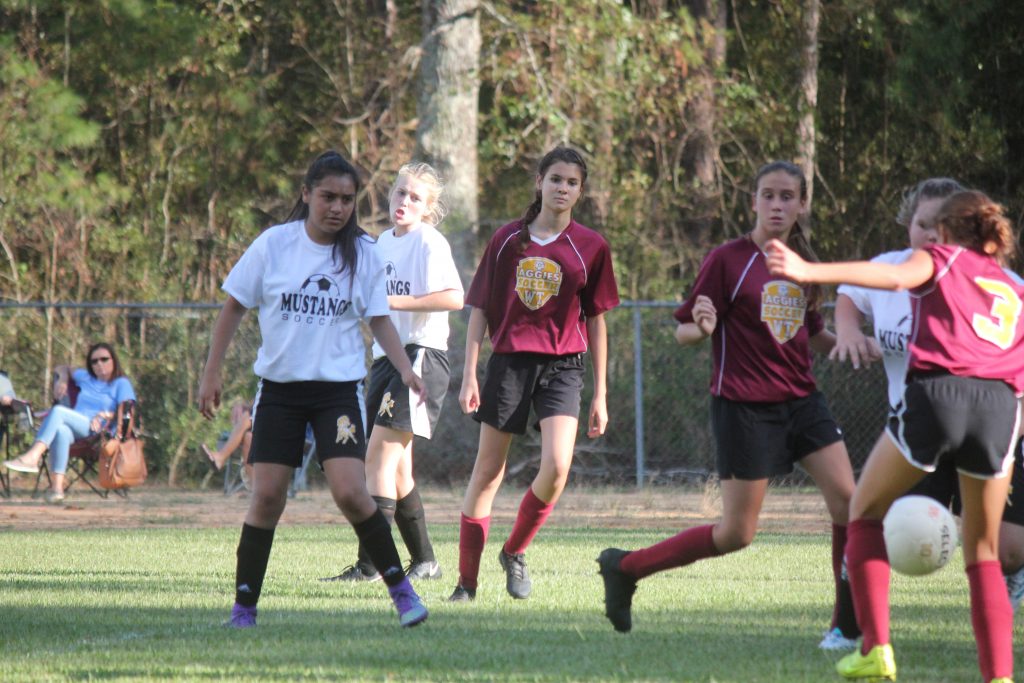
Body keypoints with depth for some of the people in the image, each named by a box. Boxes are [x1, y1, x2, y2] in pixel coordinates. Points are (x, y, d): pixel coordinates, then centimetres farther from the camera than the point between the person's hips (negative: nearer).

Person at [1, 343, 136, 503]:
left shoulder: (122, 383, 13)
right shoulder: (85, 377, 31)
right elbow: (64, 369, 46)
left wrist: (105, 415, -16)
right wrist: (63, 379, 24)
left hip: (96, 432, -4)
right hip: (75, 432, 4)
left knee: (58, 411, -30)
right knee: (61, 430, -36)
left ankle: (32, 457, -45)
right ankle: (57, 486, -48)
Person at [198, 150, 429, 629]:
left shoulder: (362, 253, 0)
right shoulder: (274, 244, -2)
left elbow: (379, 319, 8)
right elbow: (234, 307, 6)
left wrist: (405, 370, -8)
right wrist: (211, 373, 3)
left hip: (339, 387, -1)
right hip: (279, 387, 1)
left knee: (350, 492, -15)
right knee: (267, 496, -4)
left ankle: (400, 588, -1)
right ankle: (244, 607, 6)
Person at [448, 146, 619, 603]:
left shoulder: (590, 247, 3)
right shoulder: (508, 240, 4)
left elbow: (596, 321, 8)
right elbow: (480, 309, 7)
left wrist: (600, 395, 7)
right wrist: (469, 375, -1)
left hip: (562, 367, -1)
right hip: (509, 360, 1)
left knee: (557, 466, -20)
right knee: (488, 472, 2)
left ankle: (515, 552, 5)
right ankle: (467, 582, 10)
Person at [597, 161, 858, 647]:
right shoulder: (728, 260, -11)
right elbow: (683, 333, -9)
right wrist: (702, 326, -32)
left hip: (801, 401, 6)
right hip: (744, 406, -6)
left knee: (848, 500, -8)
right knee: (737, 533, -4)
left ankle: (850, 624, 2)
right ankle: (624, 567, 11)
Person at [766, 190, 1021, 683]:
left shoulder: (942, 258, 17)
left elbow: (895, 276, -5)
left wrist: (811, 272, -16)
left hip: (935, 390, -3)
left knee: (865, 513, 17)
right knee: (984, 555, 15)